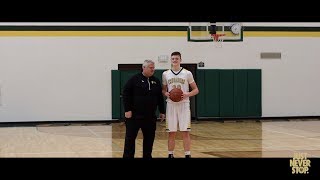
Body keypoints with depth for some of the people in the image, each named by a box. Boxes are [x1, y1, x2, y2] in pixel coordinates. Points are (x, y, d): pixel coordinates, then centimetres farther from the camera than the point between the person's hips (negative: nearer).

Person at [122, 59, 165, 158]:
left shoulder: (156, 81, 10)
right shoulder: (134, 79, -5)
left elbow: (160, 98, 15)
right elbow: (126, 94, -8)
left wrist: (162, 111, 13)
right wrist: (127, 110, -13)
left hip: (150, 117, 5)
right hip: (134, 116, -5)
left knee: (149, 138, 8)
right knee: (130, 138, -2)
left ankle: (147, 156, 19)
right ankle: (128, 156, 5)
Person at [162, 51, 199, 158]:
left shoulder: (187, 73, 0)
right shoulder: (165, 74, 6)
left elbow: (196, 90, 4)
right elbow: (163, 90, 16)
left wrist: (187, 94, -14)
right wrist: (166, 94, -7)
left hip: (184, 105, -2)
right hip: (171, 105, 2)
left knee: (185, 132, -4)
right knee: (171, 132, 5)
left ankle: (188, 155, 2)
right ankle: (170, 155, 13)